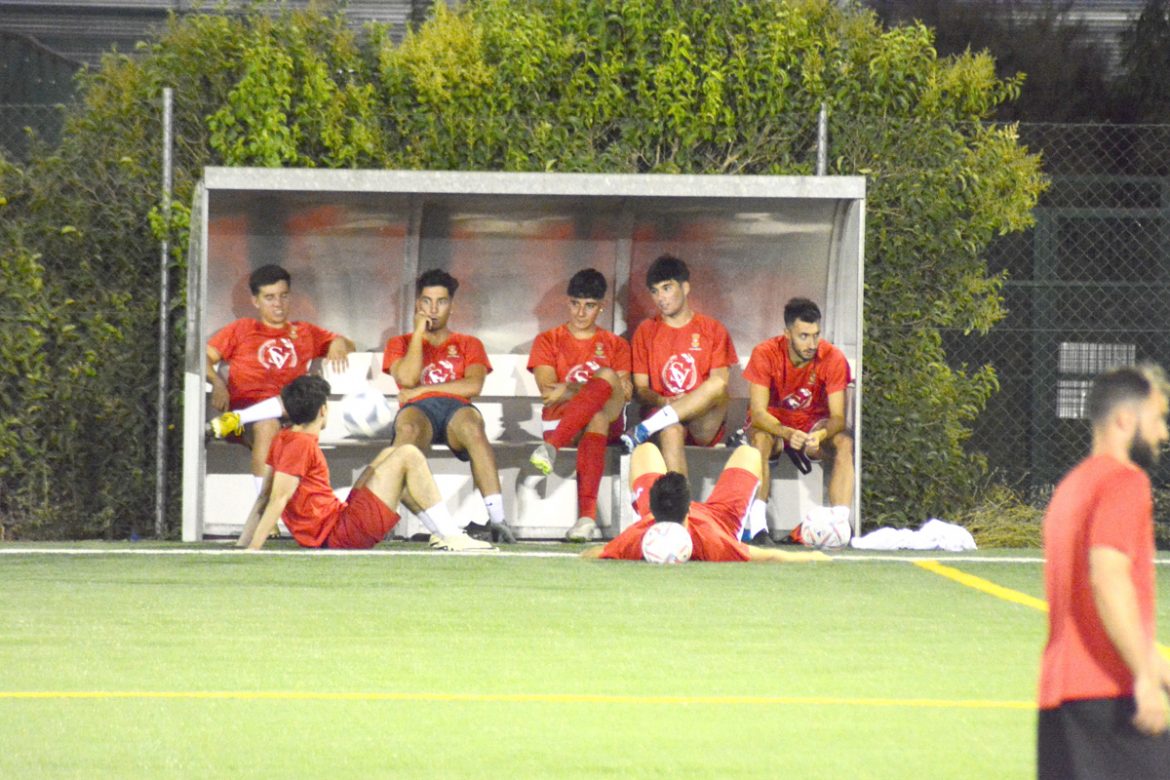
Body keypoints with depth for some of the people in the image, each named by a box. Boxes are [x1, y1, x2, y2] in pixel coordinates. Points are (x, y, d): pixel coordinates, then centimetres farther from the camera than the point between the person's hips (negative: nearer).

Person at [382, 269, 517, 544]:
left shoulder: (468, 345, 27)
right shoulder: (401, 343, 27)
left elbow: (473, 386, 5)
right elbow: (407, 378, 3)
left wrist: (423, 389, 0)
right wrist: (419, 332, 10)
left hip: (456, 409, 0)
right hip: (417, 410, 0)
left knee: (472, 426, -40)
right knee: (407, 429, -41)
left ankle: (497, 518, -49)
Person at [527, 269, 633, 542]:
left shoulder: (615, 345, 23)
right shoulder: (548, 341, 20)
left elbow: (624, 392, 4)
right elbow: (548, 390, 1)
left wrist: (568, 391, -9)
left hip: (610, 420, 1)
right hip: (560, 418, -1)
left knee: (607, 377, -36)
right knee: (597, 414, -42)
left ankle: (551, 447, -56)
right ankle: (587, 514, -63)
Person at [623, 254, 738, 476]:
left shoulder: (712, 329, 13)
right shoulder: (646, 331, 15)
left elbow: (721, 382, 4)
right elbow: (640, 389, 9)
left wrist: (691, 402, -15)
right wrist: (664, 402, -13)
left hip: (705, 425, 0)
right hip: (663, 416, 0)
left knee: (717, 385, -34)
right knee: (671, 431, -40)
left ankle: (646, 429, -36)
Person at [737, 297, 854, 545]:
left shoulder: (833, 358, -15)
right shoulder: (765, 355, -20)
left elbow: (838, 417, -17)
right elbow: (758, 413, -24)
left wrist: (820, 435, -41)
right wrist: (787, 433, -44)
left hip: (813, 424, 2)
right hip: (772, 423, -1)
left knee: (844, 441, -29)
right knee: (760, 438, -36)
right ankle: (757, 526, -41)